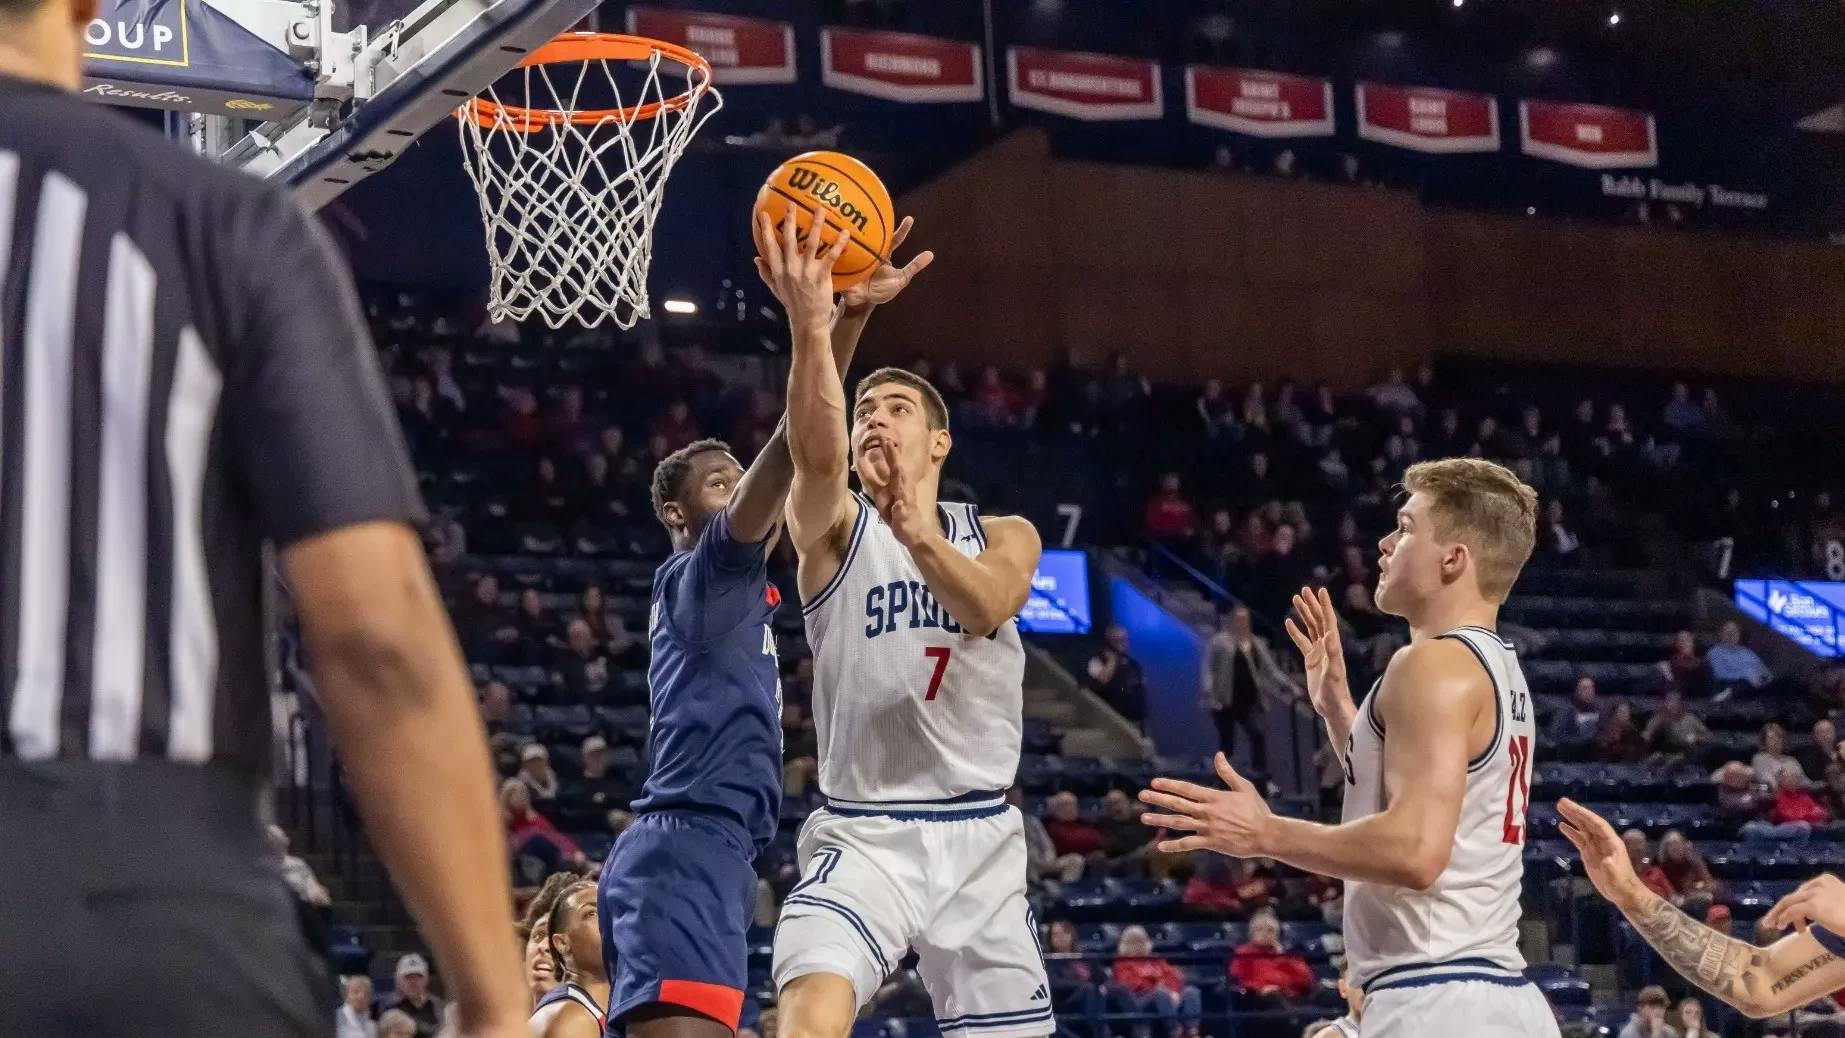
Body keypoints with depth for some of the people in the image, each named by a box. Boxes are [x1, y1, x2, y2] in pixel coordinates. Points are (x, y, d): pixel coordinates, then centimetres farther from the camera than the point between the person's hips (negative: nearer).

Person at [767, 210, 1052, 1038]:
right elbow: (814, 451, -22)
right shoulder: (832, 527, 3)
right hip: (863, 835, -2)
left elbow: (987, 607, -17)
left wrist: (924, 537, -39)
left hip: (978, 836, 2)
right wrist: (810, 328, -39)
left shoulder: (1002, 535, 8)